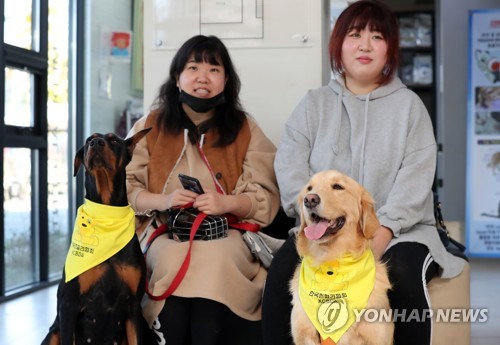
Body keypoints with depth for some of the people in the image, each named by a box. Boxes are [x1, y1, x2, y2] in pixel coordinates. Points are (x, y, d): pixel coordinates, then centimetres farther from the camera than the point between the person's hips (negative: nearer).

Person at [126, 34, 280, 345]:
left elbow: (267, 198, 5)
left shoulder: (245, 129, 12)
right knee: (171, 261, -33)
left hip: (226, 234, 0)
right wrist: (162, 200, -12)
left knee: (213, 263, -34)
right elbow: (123, 189, 7)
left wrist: (227, 203, -15)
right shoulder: (150, 126, 14)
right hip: (164, 233, 1)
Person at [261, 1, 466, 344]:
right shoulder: (313, 104, 12)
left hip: (400, 230, -1)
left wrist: (381, 232, -21)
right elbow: (290, 170, 0)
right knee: (284, 269, -27)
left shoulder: (409, 104, 7)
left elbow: (415, 180, -5)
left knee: (402, 275, -33)